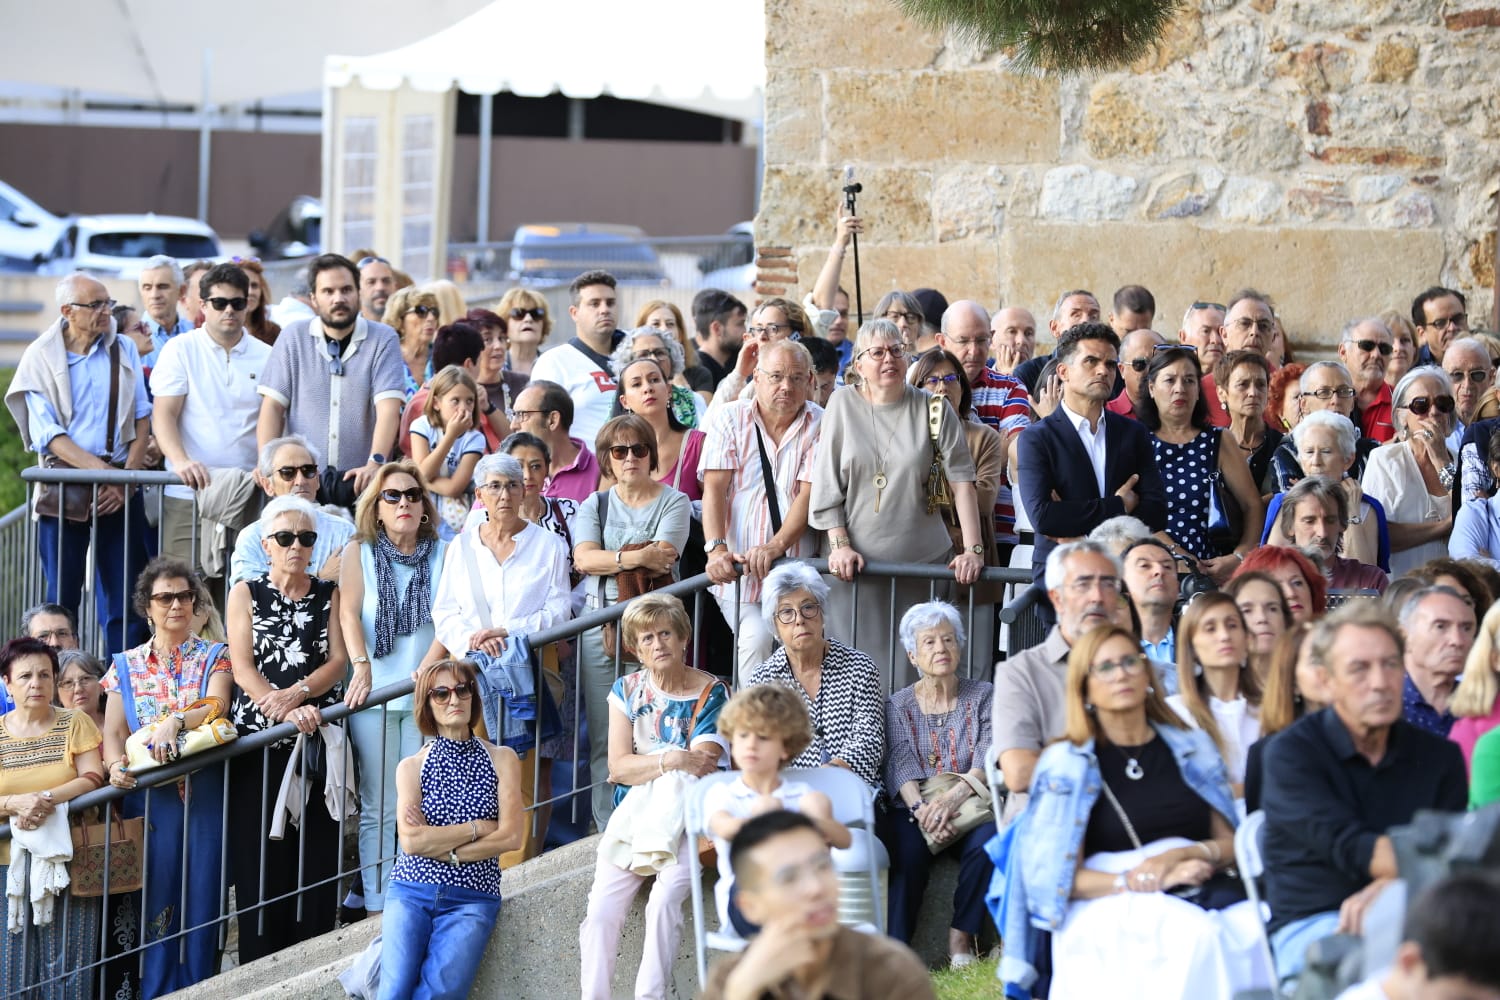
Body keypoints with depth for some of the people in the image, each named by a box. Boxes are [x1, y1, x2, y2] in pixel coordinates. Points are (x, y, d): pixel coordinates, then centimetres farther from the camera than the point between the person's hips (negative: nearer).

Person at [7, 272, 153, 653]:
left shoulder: (124, 350, 8)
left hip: (121, 486, 2)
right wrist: (103, 471, -17)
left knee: (125, 599, -1)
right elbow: (47, 434, -8)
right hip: (64, 483, -2)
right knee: (62, 597, 1)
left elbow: (142, 418, 6)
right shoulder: (41, 357, -1)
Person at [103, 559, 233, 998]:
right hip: (150, 794, 1)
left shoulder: (213, 657, 9)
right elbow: (113, 730, 4)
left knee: (202, 893, -4)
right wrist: (116, 764, -17)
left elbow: (216, 707, -9)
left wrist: (175, 722, -28)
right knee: (156, 897, -3)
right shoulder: (126, 666, 13)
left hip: (205, 792, -1)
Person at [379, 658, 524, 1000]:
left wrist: (441, 848, -7)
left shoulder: (501, 759, 8)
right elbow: (411, 841, -6)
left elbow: (510, 836, -3)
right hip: (412, 892, 0)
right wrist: (476, 828, -5)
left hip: (472, 898, 0)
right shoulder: (412, 766, 8)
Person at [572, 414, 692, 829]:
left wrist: (608, 560, -3)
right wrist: (636, 557, -12)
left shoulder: (673, 502, 7)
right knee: (604, 739, 0)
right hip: (601, 626, 3)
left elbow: (661, 560, -9)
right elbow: (582, 558, -1)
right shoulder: (595, 504, 17)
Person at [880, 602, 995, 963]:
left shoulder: (984, 696, 10)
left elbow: (990, 759, -5)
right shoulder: (898, 705, 12)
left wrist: (953, 797, -24)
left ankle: (961, 935, -19)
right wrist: (921, 808, -24)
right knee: (907, 849, -33)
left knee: (987, 844, -33)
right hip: (914, 810, 0)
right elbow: (900, 766, -3)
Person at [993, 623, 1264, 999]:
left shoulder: (1192, 748, 18)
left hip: (1199, 897, 3)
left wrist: (1185, 854, -6)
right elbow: (1062, 878, 1)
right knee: (1201, 939, -37)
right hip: (1110, 908, -3)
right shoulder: (1067, 765, 7)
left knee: (1250, 929, -33)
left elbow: (1230, 842, 16)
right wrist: (1142, 880, -12)